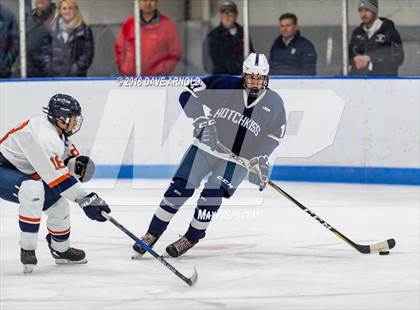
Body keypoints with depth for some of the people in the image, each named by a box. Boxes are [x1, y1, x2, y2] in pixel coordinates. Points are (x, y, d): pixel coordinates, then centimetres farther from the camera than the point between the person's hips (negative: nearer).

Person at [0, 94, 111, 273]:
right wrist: (85, 200, -31)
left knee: (58, 203, 14)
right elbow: (57, 178, -33)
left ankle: (61, 251, 36)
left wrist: (77, 163, -11)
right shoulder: (44, 137, -31)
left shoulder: (58, 132, 1)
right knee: (33, 190, -36)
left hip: (21, 173, 10)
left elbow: (70, 154, 14)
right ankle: (27, 250, -27)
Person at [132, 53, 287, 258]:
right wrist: (201, 120, -20)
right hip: (206, 147, 0)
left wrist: (261, 164, -9)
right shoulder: (224, 86, -11)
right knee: (179, 189, -8)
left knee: (211, 195, -17)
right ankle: (152, 234, 5)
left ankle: (191, 238, 4)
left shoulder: (274, 104, -5)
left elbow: (272, 139, 3)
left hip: (237, 160, 0)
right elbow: (188, 96, -8)